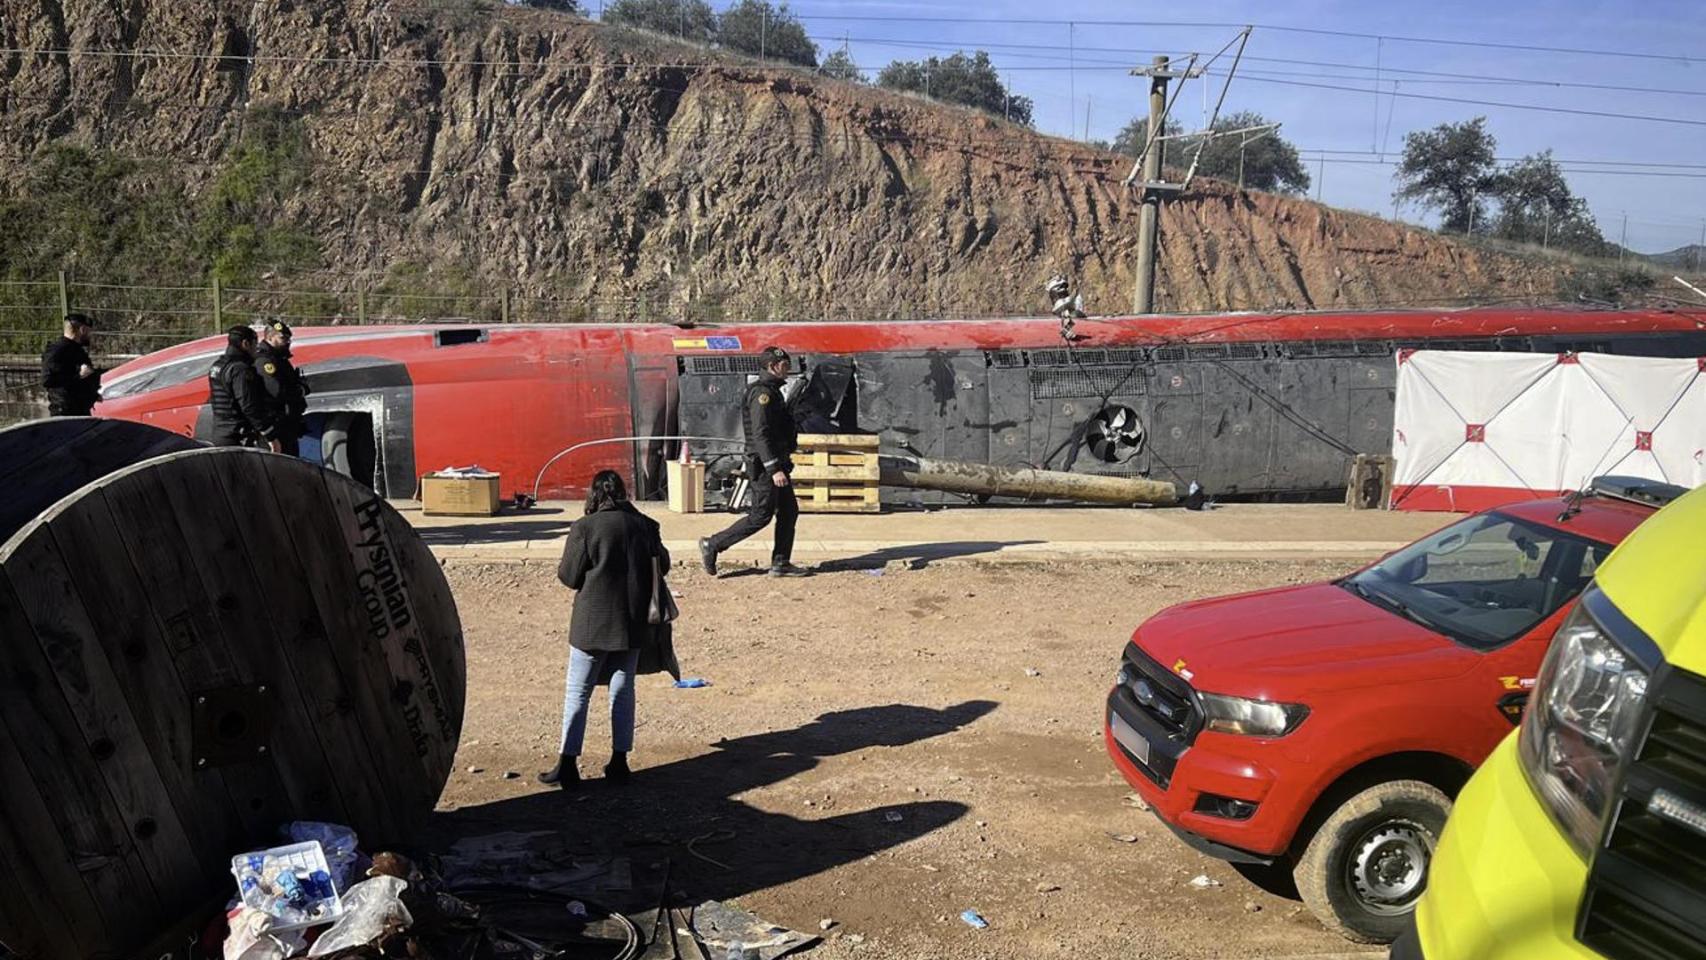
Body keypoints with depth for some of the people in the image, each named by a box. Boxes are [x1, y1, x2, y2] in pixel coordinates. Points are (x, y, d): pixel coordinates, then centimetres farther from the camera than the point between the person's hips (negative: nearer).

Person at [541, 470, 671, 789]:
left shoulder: (585, 527, -12)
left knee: (577, 693, 6)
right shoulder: (645, 525, -1)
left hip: (593, 623, -3)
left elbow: (569, 576, -8)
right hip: (633, 621, 4)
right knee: (623, 690, 13)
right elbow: (662, 564, 10)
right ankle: (619, 761, 16)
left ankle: (567, 765, 7)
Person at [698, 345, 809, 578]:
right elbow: (760, 434, -23)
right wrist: (774, 469, -27)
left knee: (789, 511, 9)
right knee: (761, 516, -6)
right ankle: (712, 545, 2)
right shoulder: (762, 393, -16)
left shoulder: (773, 391, 16)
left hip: (777, 463, 10)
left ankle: (780, 563, 14)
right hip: (765, 465, -10)